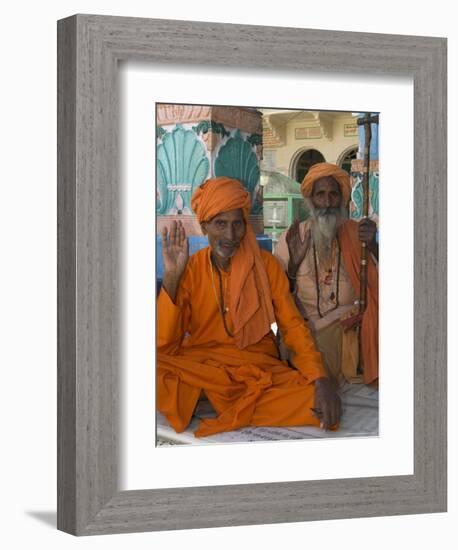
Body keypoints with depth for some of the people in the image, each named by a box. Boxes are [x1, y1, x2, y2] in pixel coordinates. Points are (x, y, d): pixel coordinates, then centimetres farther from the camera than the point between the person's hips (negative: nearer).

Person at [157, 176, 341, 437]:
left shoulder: (265, 265, 1)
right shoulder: (190, 270, 0)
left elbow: (294, 326, -1)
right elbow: (164, 345, -8)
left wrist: (321, 379, -19)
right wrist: (171, 277, -18)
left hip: (259, 366, 1)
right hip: (200, 364, -1)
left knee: (322, 406, -28)